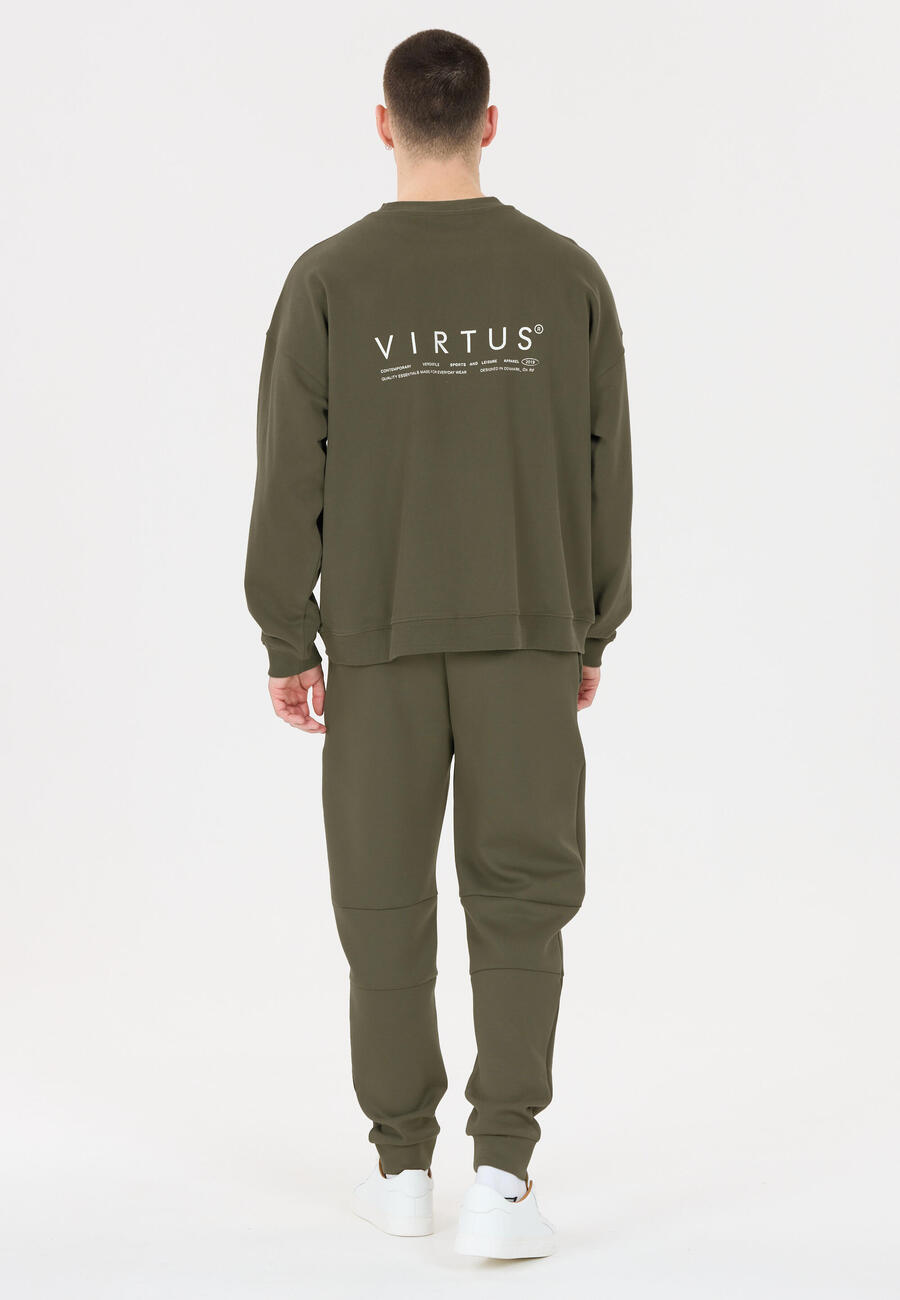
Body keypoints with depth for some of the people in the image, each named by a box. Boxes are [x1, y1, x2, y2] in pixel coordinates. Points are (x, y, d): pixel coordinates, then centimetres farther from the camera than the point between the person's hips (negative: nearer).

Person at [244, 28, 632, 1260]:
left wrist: (287, 640, 5)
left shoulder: (329, 280, -5)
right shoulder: (567, 275, 0)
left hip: (379, 635, 0)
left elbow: (291, 476, -4)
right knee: (519, 900, 4)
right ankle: (502, 1171, -7)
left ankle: (403, 1161, 19)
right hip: (529, 633, 1)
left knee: (386, 899, 10)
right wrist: (593, 633, 13)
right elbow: (604, 470, 3)